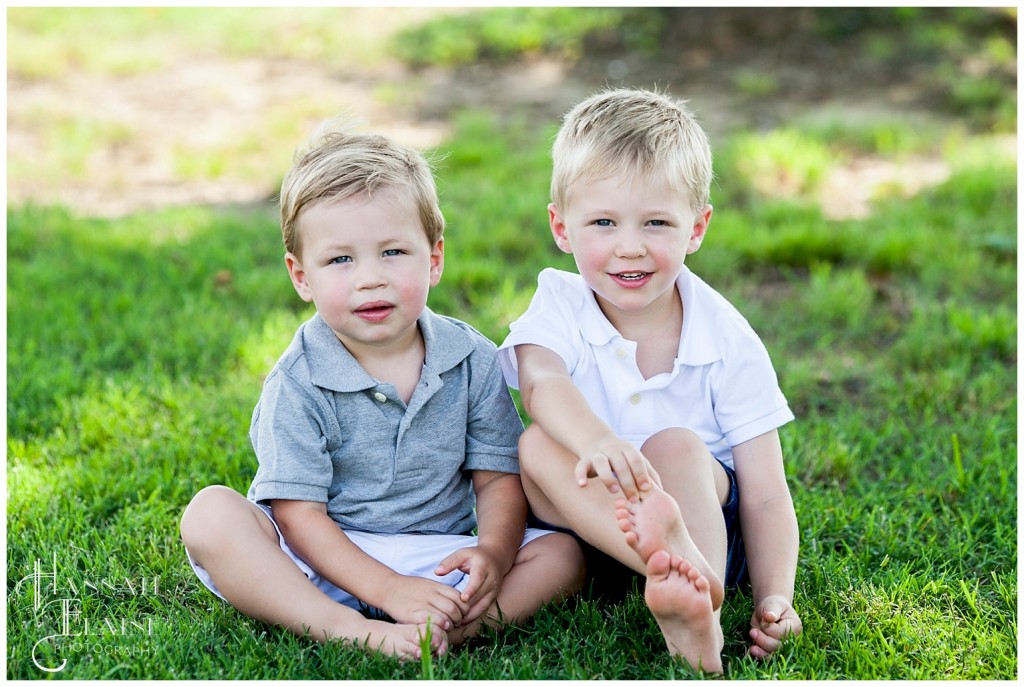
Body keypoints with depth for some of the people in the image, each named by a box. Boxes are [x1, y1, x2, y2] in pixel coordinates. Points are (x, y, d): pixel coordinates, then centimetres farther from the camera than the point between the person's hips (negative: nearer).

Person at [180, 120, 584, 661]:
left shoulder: (472, 360, -2)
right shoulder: (298, 383, -11)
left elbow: (499, 476, 0)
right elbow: (298, 513, -15)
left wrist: (494, 552, -22)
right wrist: (386, 588, -27)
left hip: (439, 559, 3)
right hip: (324, 562, -2)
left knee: (563, 554, -16)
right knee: (210, 514, -27)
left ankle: (444, 631, -36)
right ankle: (352, 633, -37)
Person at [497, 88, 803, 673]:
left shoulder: (726, 341, -7)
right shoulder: (560, 307, -4)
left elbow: (765, 495, -9)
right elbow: (541, 380, -30)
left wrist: (776, 598, -26)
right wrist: (595, 438, -53)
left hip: (708, 512, -1)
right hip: (588, 517, 1)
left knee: (679, 447, -30)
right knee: (537, 444, -27)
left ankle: (701, 625, -42)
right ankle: (675, 559, -47)